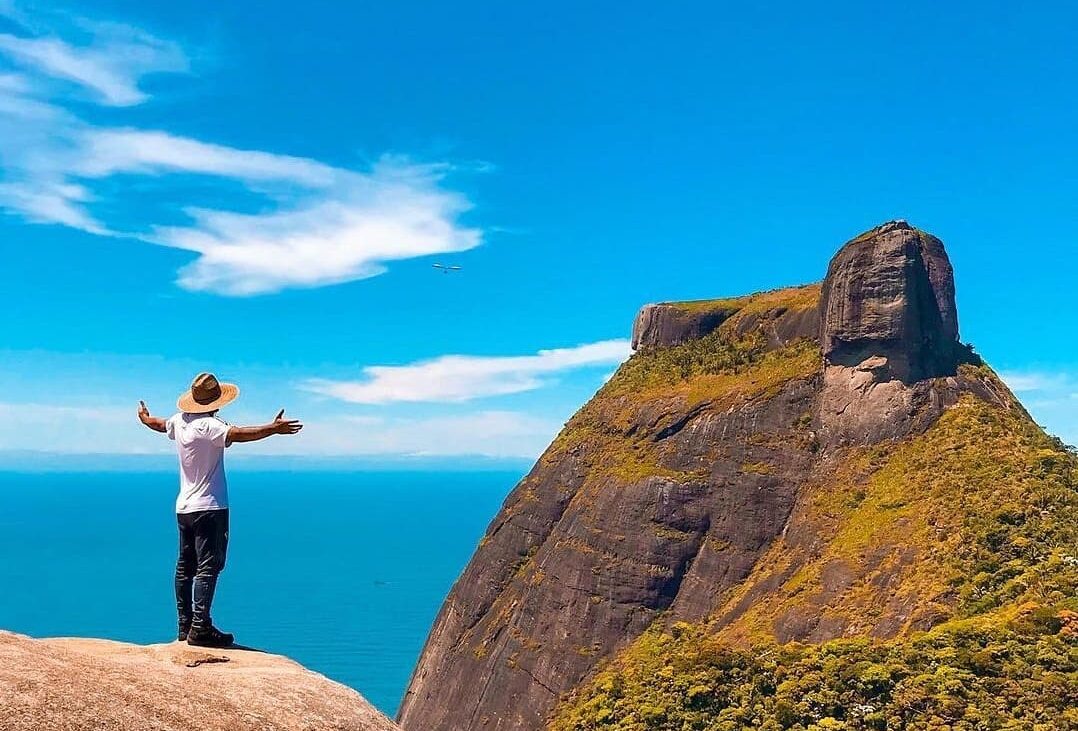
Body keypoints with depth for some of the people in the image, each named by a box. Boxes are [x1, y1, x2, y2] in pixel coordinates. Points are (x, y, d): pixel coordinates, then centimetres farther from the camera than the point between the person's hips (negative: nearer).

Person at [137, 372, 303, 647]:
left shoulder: (180, 420, 7)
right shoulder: (207, 425, -19)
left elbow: (159, 424, 29)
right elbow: (237, 434, -36)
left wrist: (144, 418, 51)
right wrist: (274, 428, -41)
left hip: (184, 507, 9)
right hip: (209, 507, -9)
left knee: (185, 567, 13)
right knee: (208, 567, -8)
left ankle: (185, 625, 19)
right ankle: (200, 628, -10)